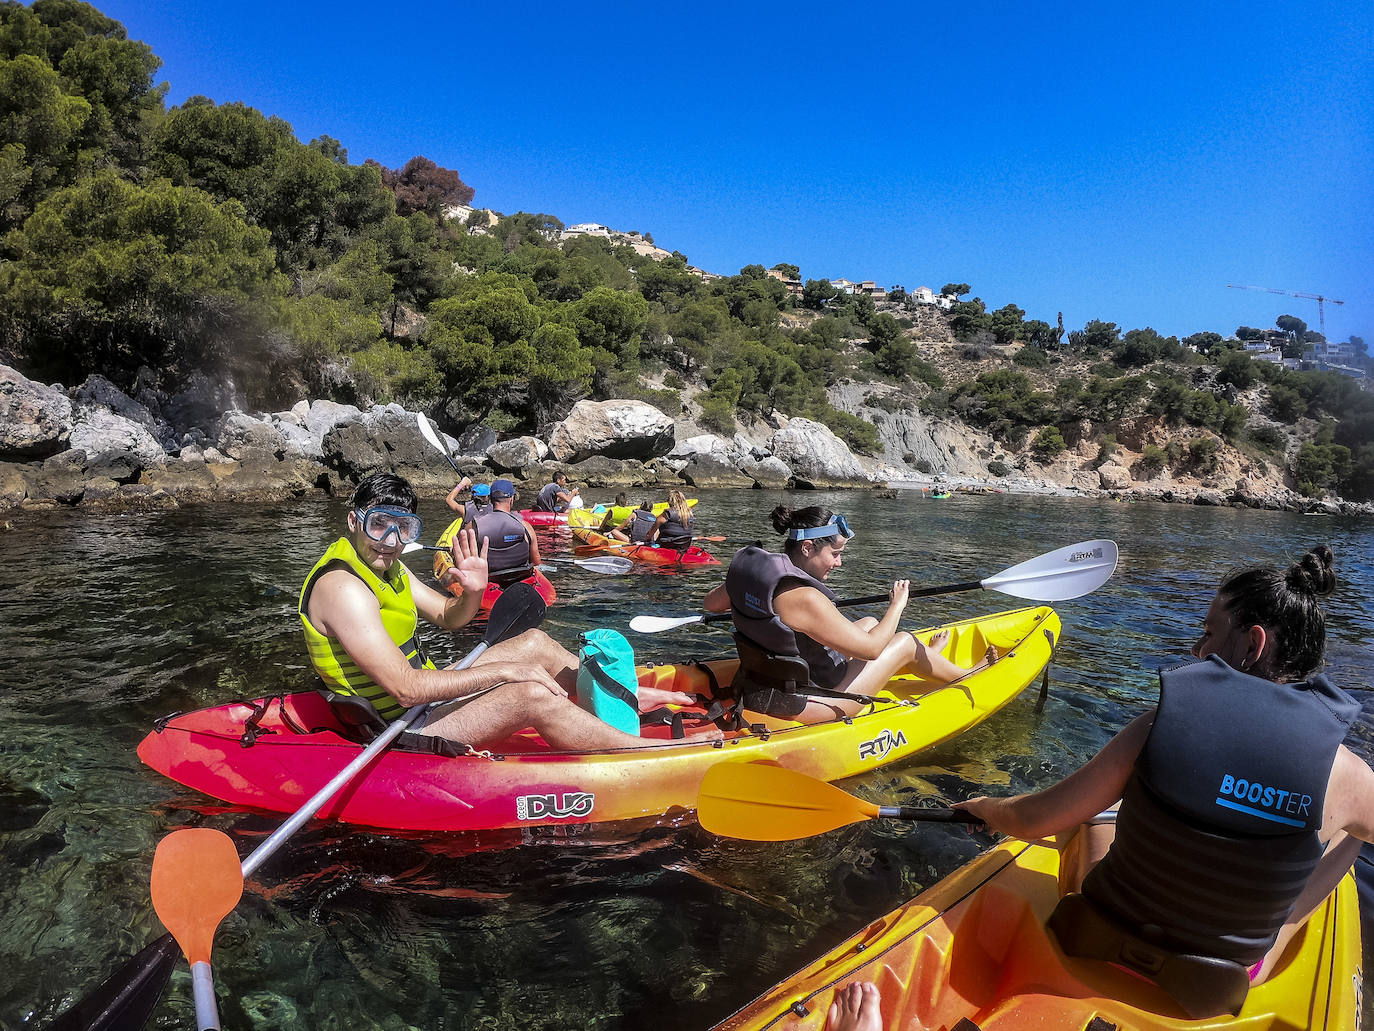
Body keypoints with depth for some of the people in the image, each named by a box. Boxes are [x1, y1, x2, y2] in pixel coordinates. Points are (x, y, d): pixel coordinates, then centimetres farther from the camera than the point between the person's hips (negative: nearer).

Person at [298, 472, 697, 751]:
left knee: (535, 642, 9)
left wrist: (472, 592, -12)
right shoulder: (342, 586, -25)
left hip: (422, 697, 10)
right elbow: (406, 688, -31)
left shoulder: (383, 565, 6)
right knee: (531, 695, -25)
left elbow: (447, 616, 13)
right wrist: (503, 670, -26)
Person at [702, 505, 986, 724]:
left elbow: (710, 603, 13)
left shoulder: (752, 567, -6)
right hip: (800, 706, -8)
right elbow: (870, 648, -21)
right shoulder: (805, 598, -31)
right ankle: (967, 675, 36)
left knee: (870, 623, 22)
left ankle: (928, 660, 52)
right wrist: (897, 605, -5)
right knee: (905, 642, 7)